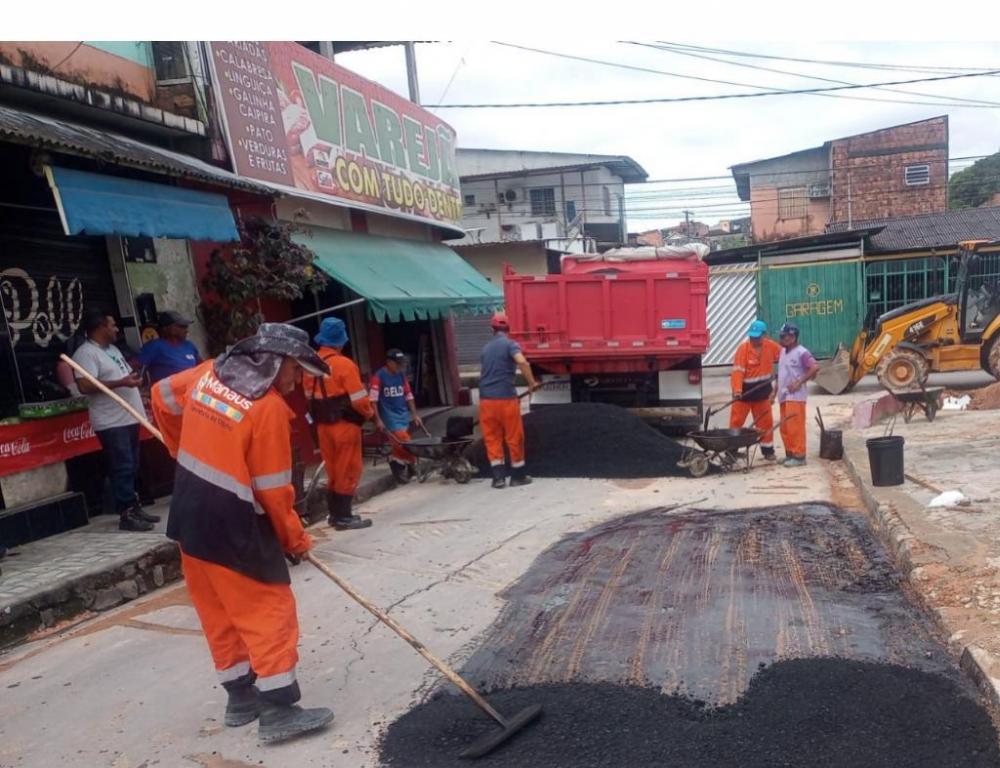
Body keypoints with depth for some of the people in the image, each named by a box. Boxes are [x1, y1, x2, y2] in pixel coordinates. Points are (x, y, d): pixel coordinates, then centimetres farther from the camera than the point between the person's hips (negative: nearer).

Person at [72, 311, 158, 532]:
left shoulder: (113, 349, 19)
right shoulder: (86, 353, -12)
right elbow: (85, 386, -22)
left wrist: (136, 389, 16)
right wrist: (121, 383, -22)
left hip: (129, 418, 9)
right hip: (111, 423, -9)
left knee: (132, 468, 13)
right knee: (122, 468, -8)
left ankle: (135, 507, 21)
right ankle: (126, 514, -3)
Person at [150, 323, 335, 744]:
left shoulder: (209, 372, 1)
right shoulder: (269, 408, -20)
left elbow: (162, 397, 18)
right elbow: (273, 489, -16)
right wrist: (294, 538, -2)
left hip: (190, 517, 8)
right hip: (233, 527, -8)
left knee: (219, 612, 17)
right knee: (270, 611, 2)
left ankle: (241, 697, 29)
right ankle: (279, 711, 6)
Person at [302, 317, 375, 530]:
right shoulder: (344, 364, -16)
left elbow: (310, 395, 11)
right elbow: (358, 399, -16)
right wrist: (369, 412, 2)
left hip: (323, 425, 7)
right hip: (345, 424, -7)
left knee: (333, 470, 16)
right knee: (348, 470, 2)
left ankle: (335, 513, 23)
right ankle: (343, 517, 4)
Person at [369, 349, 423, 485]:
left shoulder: (401, 375, 9)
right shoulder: (379, 376, -11)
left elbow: (408, 395, 15)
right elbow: (372, 399, -14)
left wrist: (414, 415, 12)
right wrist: (378, 420, -17)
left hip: (404, 417, 6)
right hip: (390, 418, -6)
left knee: (399, 446, 10)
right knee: (406, 444, -12)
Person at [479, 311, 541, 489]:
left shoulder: (486, 348, 16)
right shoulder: (510, 344, -4)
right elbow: (522, 363, -23)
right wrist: (532, 383, -12)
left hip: (486, 399, 5)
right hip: (505, 398, -5)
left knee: (492, 438, 9)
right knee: (514, 438, 7)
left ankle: (498, 476, 5)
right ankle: (518, 475, 15)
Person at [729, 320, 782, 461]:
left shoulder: (771, 346, -5)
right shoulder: (743, 349, -18)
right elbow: (737, 371, -24)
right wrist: (737, 389, -36)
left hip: (763, 392, 4)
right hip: (744, 391, -4)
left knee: (766, 423, 11)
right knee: (736, 422, -1)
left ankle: (768, 450, 25)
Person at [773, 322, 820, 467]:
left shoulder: (801, 352, -12)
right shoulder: (783, 352, 15)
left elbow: (815, 367, -21)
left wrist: (799, 382, -20)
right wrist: (775, 392, 18)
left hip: (795, 397, -9)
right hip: (784, 396, 9)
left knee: (795, 427, -7)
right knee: (785, 428, 13)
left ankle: (799, 456, 0)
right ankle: (790, 454, 22)